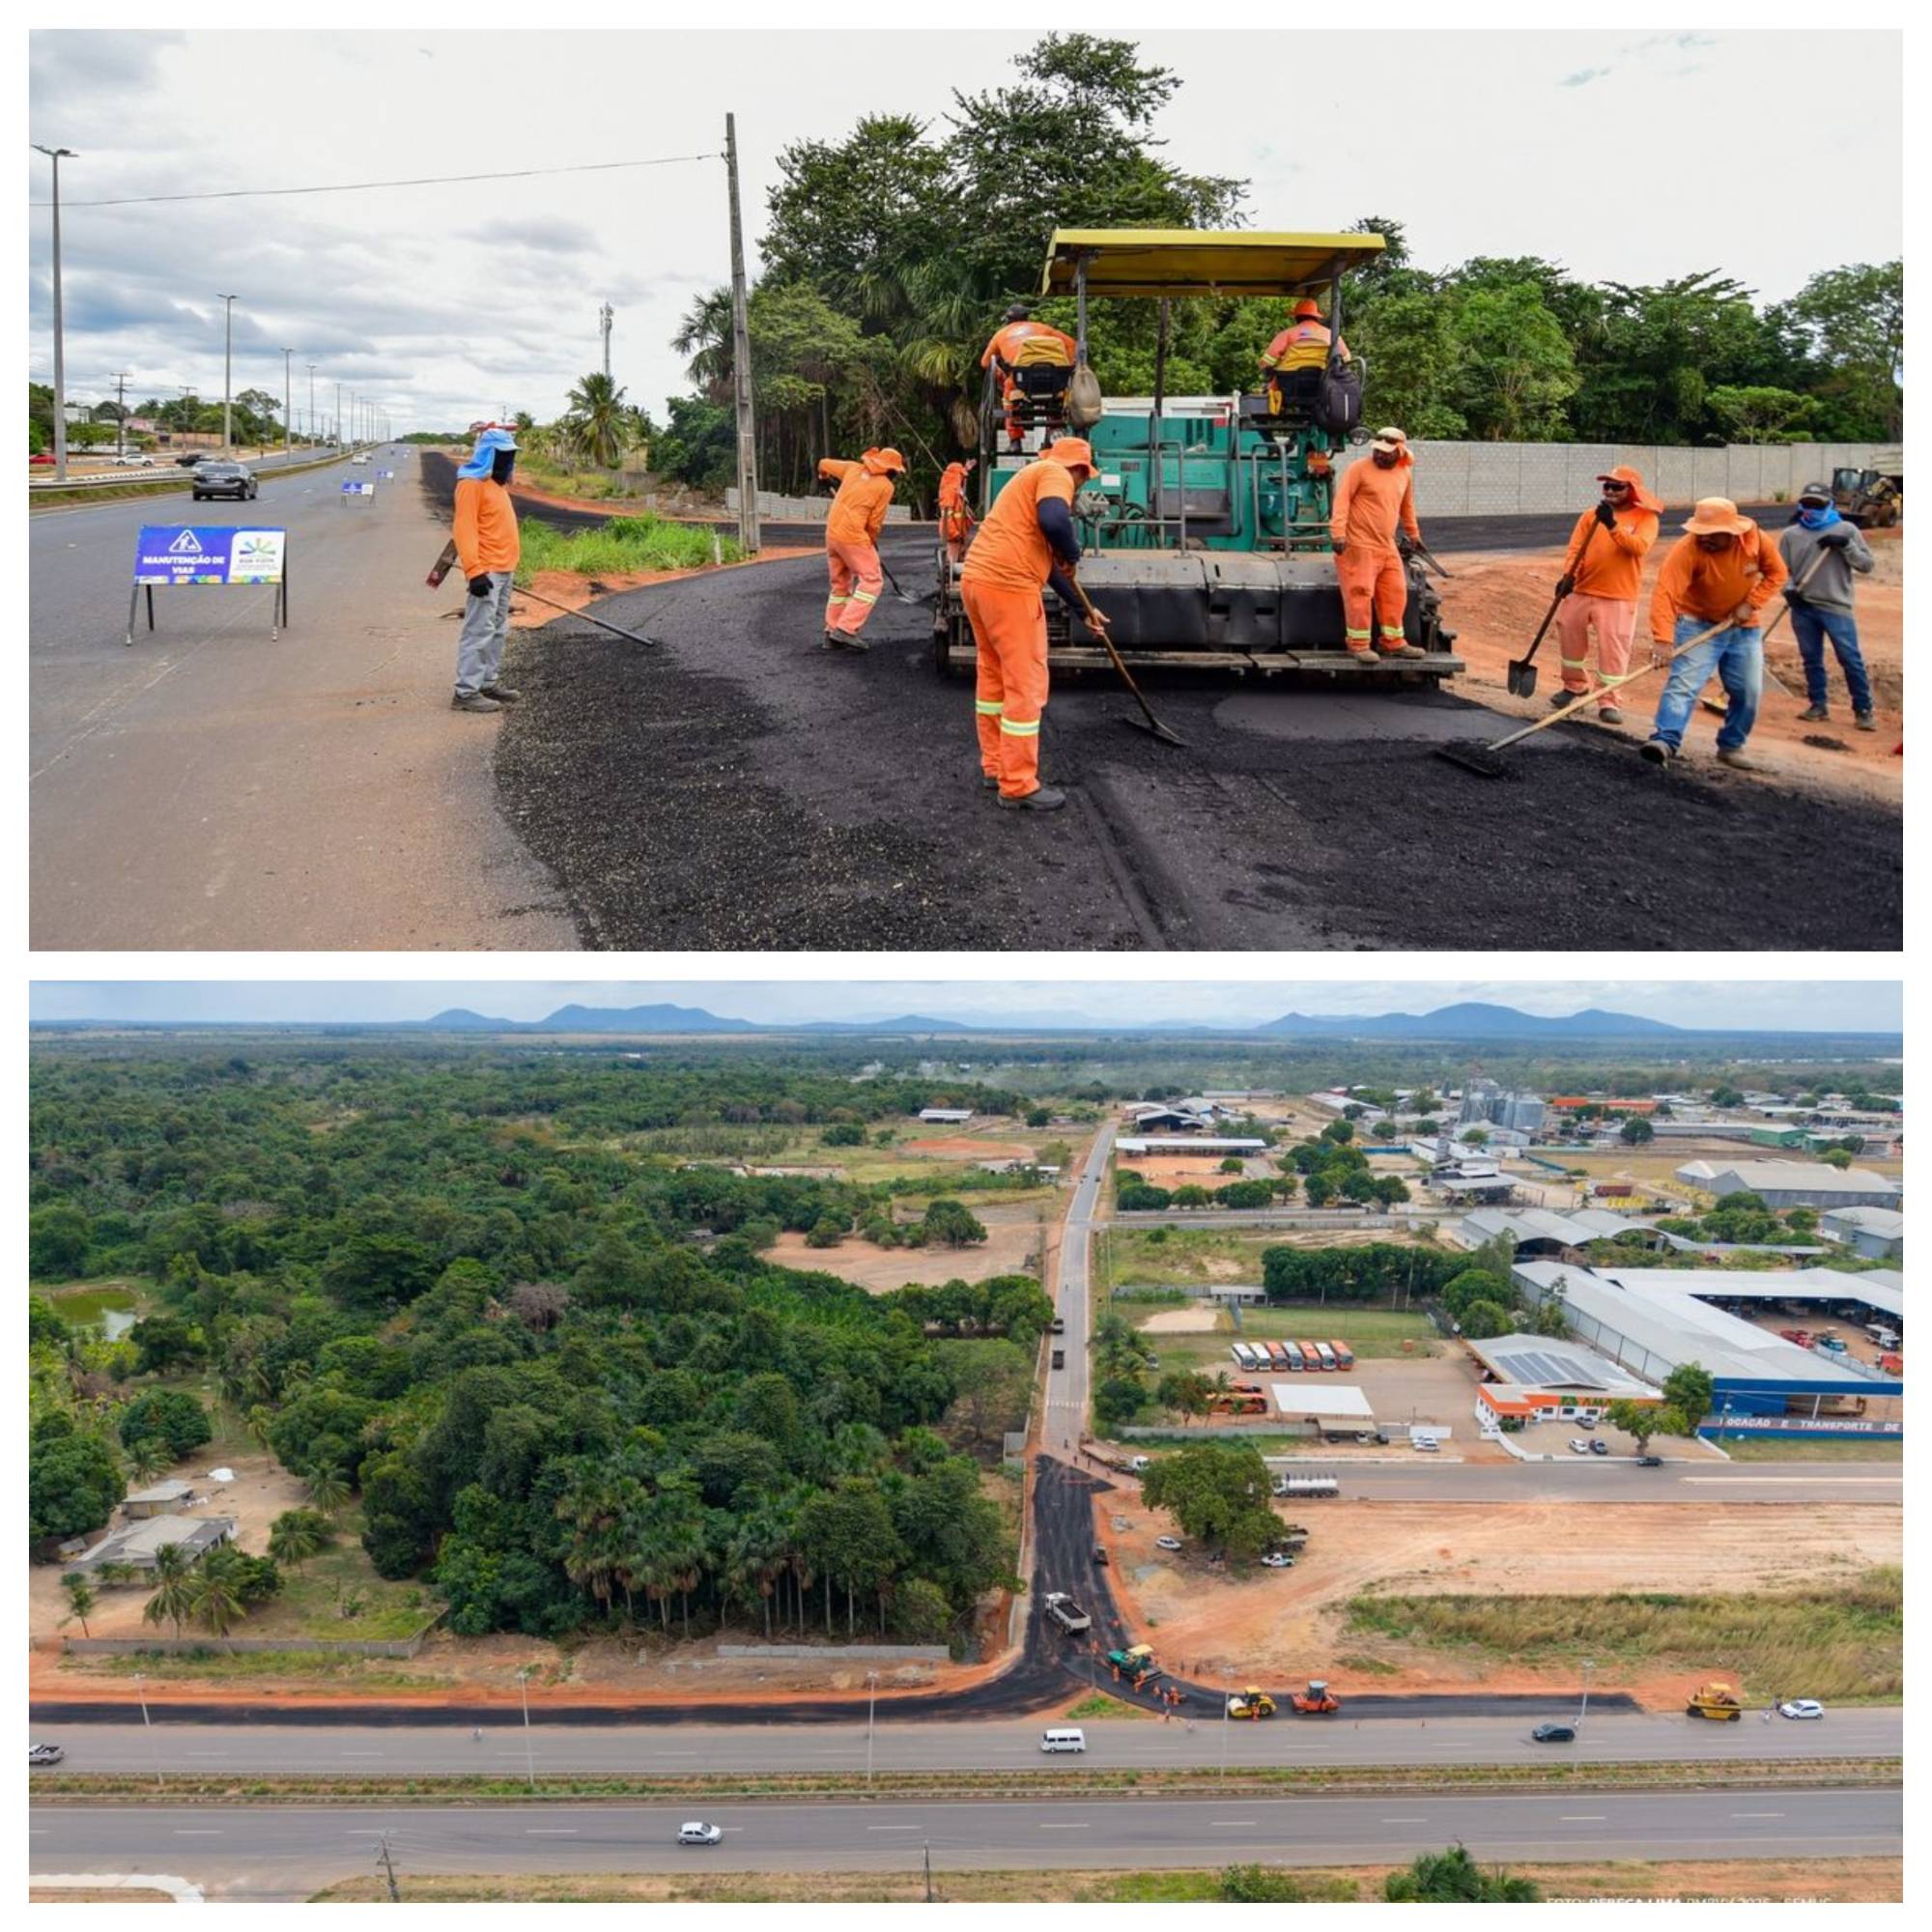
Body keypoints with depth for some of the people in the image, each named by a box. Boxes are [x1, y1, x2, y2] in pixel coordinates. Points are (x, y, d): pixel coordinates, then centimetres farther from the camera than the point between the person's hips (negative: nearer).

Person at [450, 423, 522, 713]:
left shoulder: (496, 481, 16)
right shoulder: (472, 482, -13)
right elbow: (464, 529, -19)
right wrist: (475, 571, -26)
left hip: (504, 569, 10)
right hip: (487, 571, -10)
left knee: (498, 630, 14)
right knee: (479, 631, -10)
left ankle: (487, 683, 23)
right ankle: (466, 692, -9)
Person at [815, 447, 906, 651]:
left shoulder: (853, 468, 12)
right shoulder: (885, 486, -4)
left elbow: (825, 464, 25)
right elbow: (875, 522, -4)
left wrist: (824, 477, 47)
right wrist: (873, 542, 14)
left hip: (832, 532, 8)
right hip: (853, 535, -7)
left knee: (840, 583, 17)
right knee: (872, 580, -4)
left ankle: (831, 635, 17)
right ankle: (846, 630, -15)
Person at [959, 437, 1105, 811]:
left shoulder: (1032, 478, 28)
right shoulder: (1055, 475, -2)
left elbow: (1047, 560, 32)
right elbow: (1054, 522, -24)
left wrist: (1082, 608, 35)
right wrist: (1073, 553, -3)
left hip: (976, 579, 10)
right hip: (1008, 586, -10)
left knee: (993, 675, 21)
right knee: (1025, 685, -2)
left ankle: (994, 765, 31)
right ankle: (1019, 787, 3)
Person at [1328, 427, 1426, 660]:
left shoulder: (1403, 474, 13)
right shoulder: (1358, 469, -6)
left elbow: (1407, 506, 27)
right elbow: (1342, 500, -13)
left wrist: (1413, 534, 34)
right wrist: (1338, 533, -23)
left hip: (1388, 547, 7)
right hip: (1359, 546, -7)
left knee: (1395, 593, 8)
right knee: (1360, 593, -8)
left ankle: (1392, 642, 18)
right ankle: (1358, 645, -1)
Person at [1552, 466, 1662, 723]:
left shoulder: (1645, 517, -2)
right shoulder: (1591, 515, 8)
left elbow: (1639, 547, -19)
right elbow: (1575, 549, 0)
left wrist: (1613, 525, -28)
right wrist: (1568, 575, -18)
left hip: (1618, 597, -4)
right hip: (1580, 591, 4)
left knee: (1614, 648, -6)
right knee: (1569, 636, 13)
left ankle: (1609, 701, 1)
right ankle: (1575, 685, 35)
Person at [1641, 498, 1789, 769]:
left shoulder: (1757, 540, -16)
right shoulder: (1688, 548, -28)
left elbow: (1777, 573, 0)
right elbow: (1665, 591, -37)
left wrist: (1751, 604, -15)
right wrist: (1662, 639, -48)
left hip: (1745, 627, 4)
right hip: (1698, 624, -4)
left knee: (1748, 692, 6)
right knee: (1684, 683, -20)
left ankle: (1731, 746, 21)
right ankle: (1665, 741, -30)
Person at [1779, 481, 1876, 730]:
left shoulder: (1846, 530, 3)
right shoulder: (1790, 535, 7)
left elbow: (1866, 566, 0)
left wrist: (1845, 545, -13)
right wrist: (1788, 589, -9)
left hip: (1836, 607, -2)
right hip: (1803, 608, 3)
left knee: (1850, 659, -5)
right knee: (1811, 658, 9)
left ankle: (1863, 710, 1)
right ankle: (1819, 706, 20)